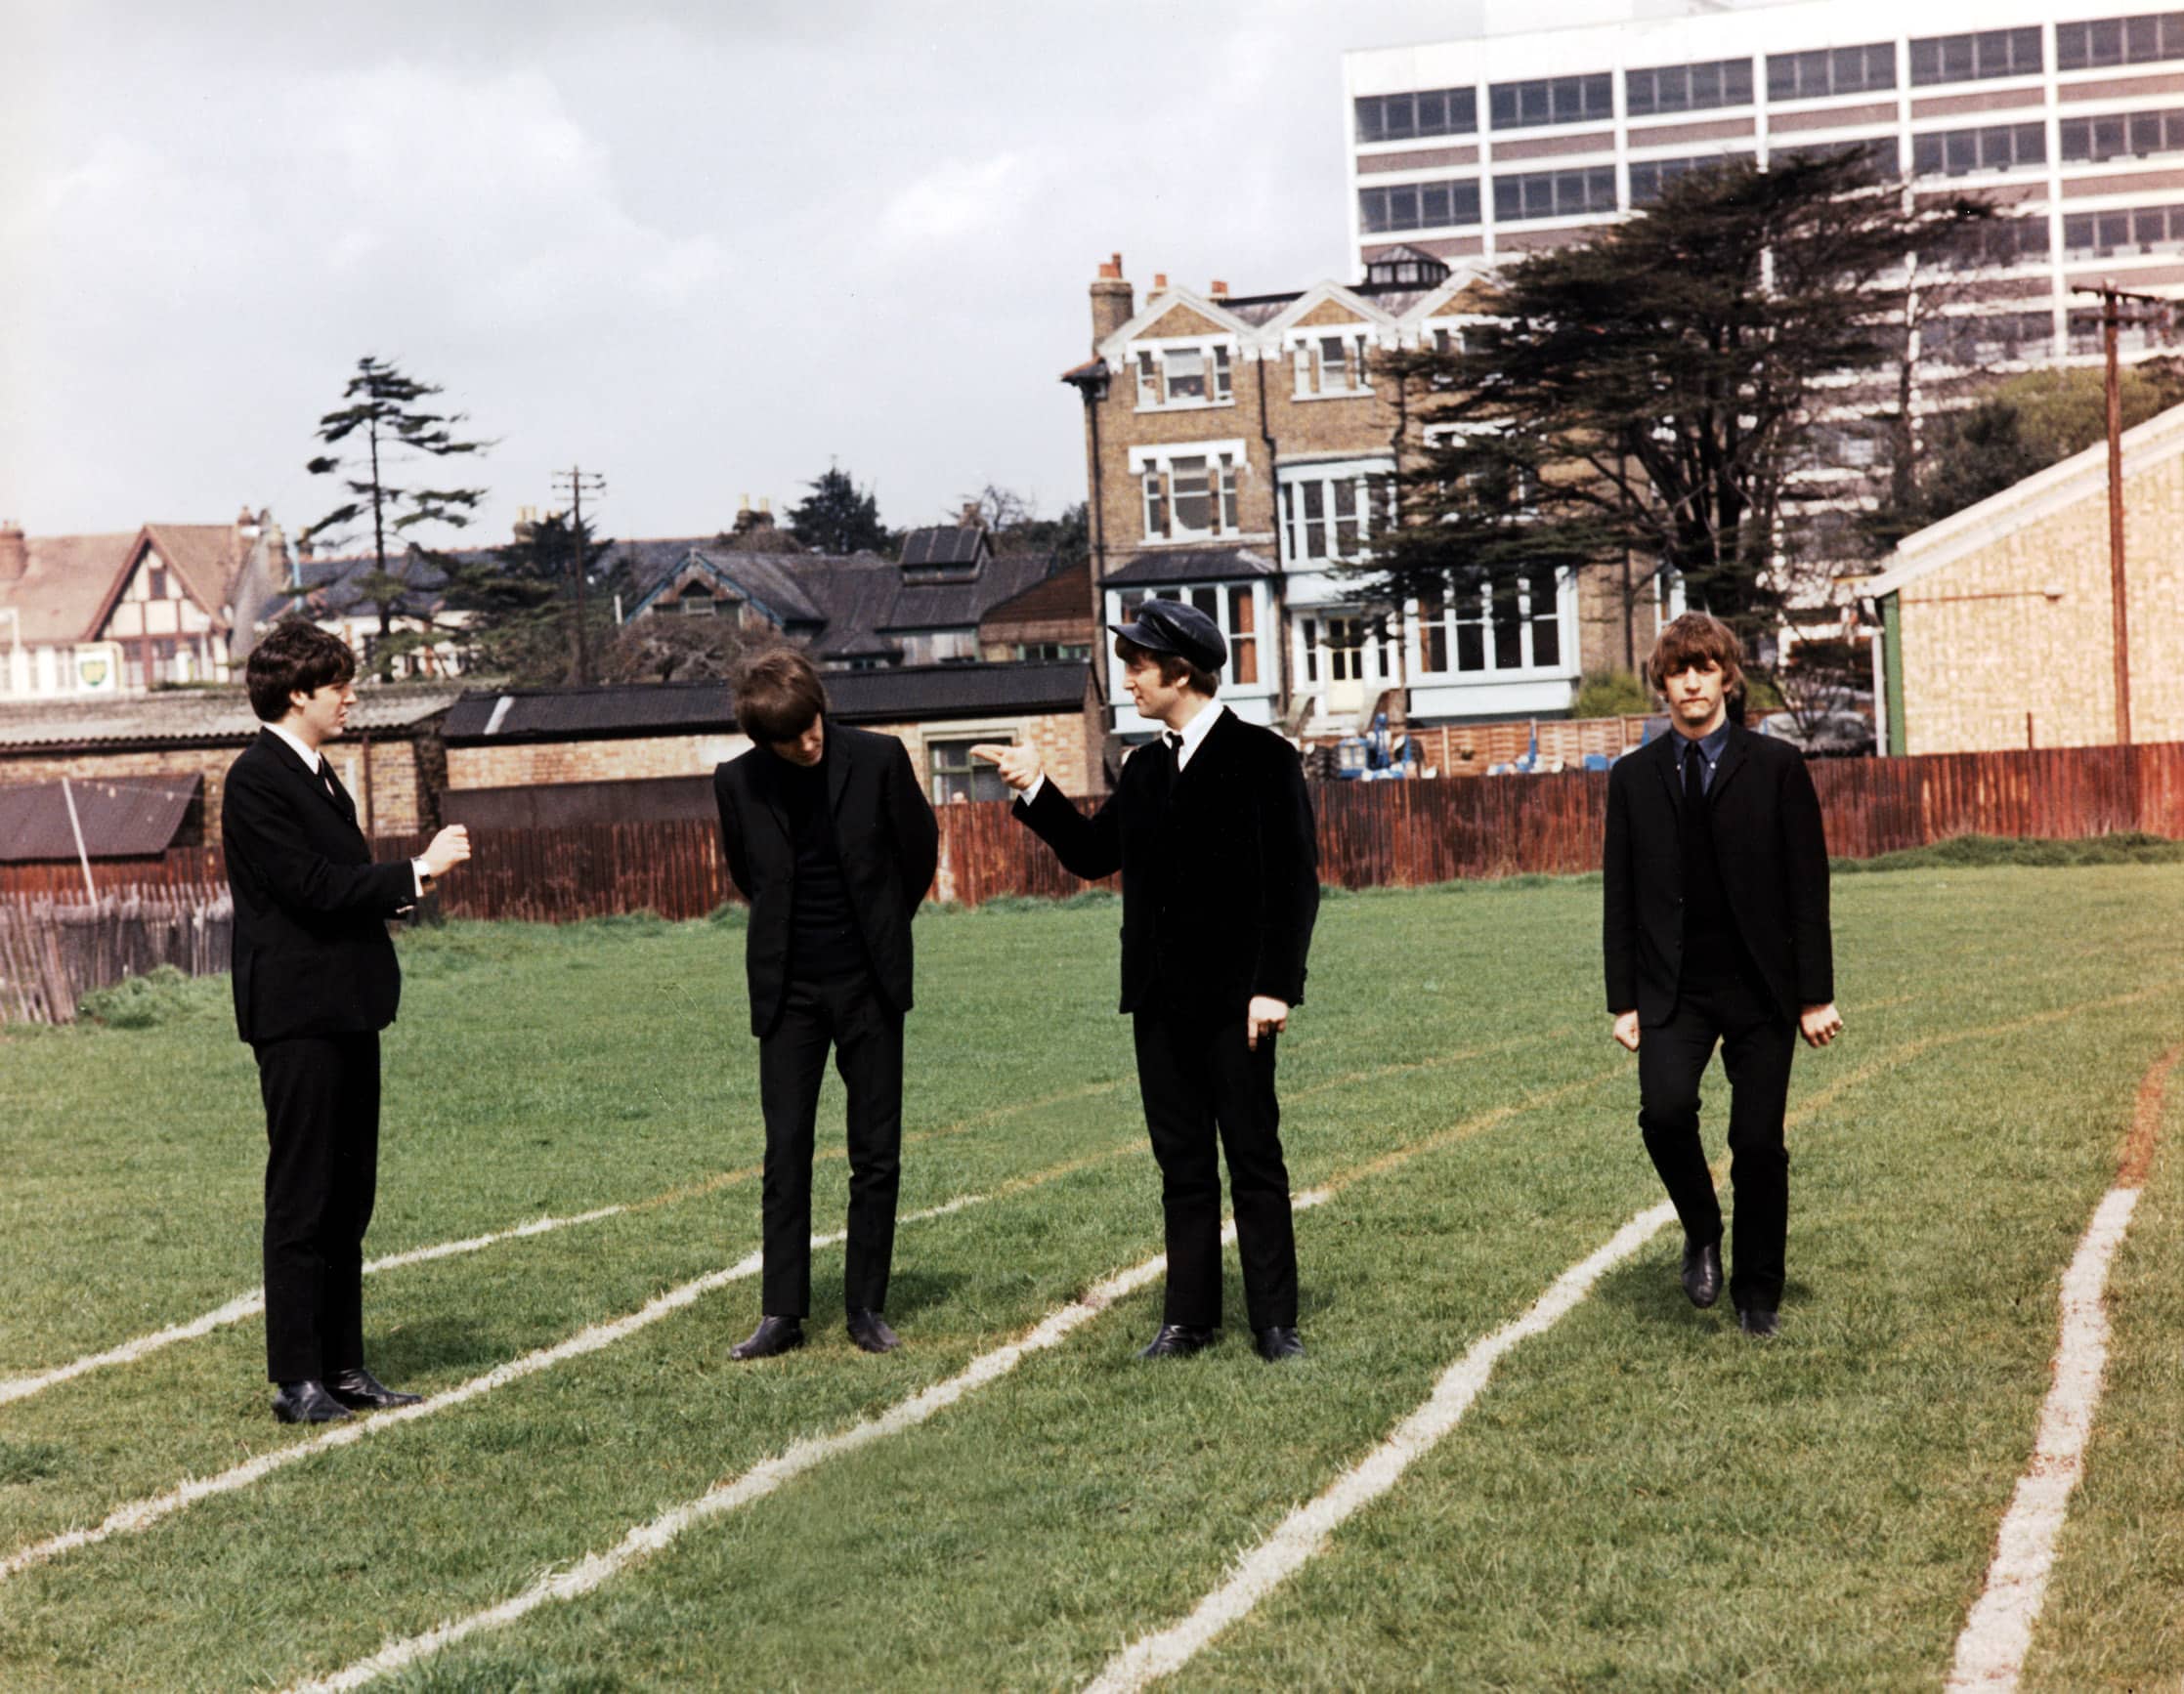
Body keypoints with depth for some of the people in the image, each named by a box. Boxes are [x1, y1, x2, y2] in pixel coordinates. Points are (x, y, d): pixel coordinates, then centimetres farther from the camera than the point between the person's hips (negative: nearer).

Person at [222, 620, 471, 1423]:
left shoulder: (318, 775, 17)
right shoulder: (257, 779, -12)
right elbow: (311, 887, -19)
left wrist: (402, 885, 3)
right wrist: (415, 872, -13)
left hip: (347, 1012, 9)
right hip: (298, 1016, -9)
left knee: (348, 1198, 12)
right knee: (301, 1200, -5)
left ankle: (343, 1366, 18)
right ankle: (297, 1380, 0)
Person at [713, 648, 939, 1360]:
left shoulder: (879, 758, -8)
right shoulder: (737, 782, -4)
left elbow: (920, 853, 5)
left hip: (869, 984, -1)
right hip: (788, 990, 1)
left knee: (877, 1153, 3)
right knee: (785, 1153, 1)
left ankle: (867, 1306, 13)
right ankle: (782, 1312, 6)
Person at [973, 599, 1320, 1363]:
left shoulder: (1262, 758, -7)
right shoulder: (1145, 769, 13)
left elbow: (1295, 880, -10)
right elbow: (1091, 854, 17)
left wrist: (1275, 985, -16)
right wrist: (1035, 790, 6)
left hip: (1233, 999, -6)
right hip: (1159, 999, 6)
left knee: (1254, 1160, 1)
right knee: (1181, 1165, 11)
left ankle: (1275, 1322, 8)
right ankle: (1189, 1318, 18)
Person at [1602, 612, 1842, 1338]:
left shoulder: (1776, 767, 1)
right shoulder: (1633, 777, 7)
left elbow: (1808, 885, 0)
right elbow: (1620, 895, 7)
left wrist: (1815, 995, -5)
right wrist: (1623, 1001, 1)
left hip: (1759, 986, -1)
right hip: (1672, 988, 1)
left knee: (1759, 1144, 1)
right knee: (1665, 1109, -22)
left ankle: (1758, 1294, 19)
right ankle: (1701, 1231, 5)